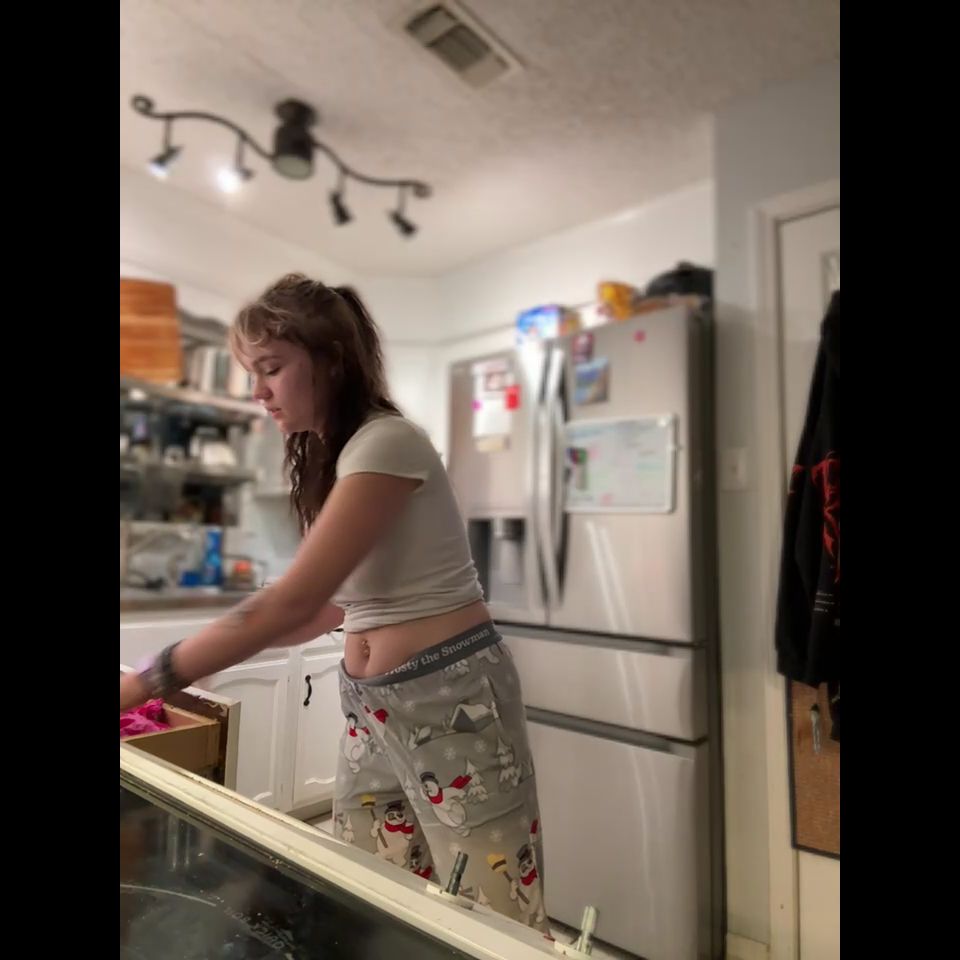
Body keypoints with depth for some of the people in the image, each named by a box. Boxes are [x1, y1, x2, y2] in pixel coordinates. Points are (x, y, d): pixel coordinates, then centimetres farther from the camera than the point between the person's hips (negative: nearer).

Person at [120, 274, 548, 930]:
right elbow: (334, 605, 11)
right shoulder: (324, 458, 10)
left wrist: (146, 682, -14)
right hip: (370, 705, 8)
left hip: (451, 698, -8)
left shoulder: (387, 443, -18)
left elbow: (295, 601, -22)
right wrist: (206, 653, 8)